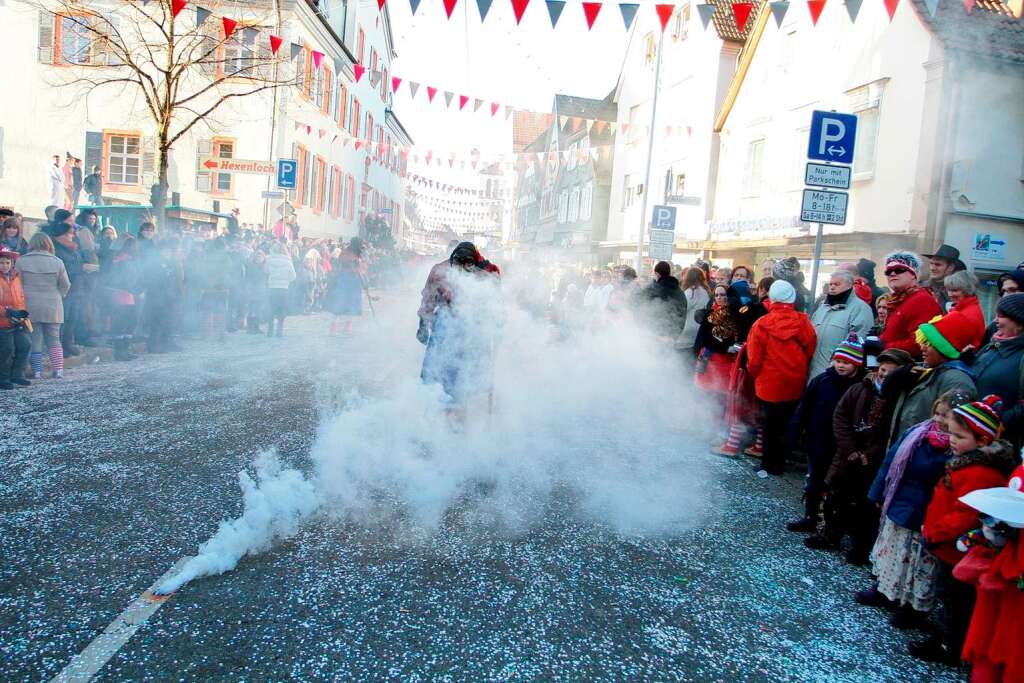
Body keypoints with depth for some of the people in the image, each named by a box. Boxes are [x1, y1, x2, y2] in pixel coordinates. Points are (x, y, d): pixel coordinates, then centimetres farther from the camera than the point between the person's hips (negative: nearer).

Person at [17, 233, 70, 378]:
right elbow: (65, 285, 4)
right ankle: (58, 369, 4)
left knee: (34, 340, 6)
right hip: (53, 307, 0)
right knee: (54, 340, 9)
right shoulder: (57, 262, -2)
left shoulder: (21, 261, -4)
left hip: (30, 307, 0)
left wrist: (22, 301, 16)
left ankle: (37, 371, 6)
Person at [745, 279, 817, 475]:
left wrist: (756, 374, 9)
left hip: (769, 384, -2)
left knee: (770, 424, 11)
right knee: (787, 424, 15)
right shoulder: (804, 323, -9)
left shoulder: (762, 325, -15)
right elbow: (810, 353, 0)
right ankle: (779, 463, 25)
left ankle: (770, 465, 18)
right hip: (795, 385, 2)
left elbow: (754, 358, -10)